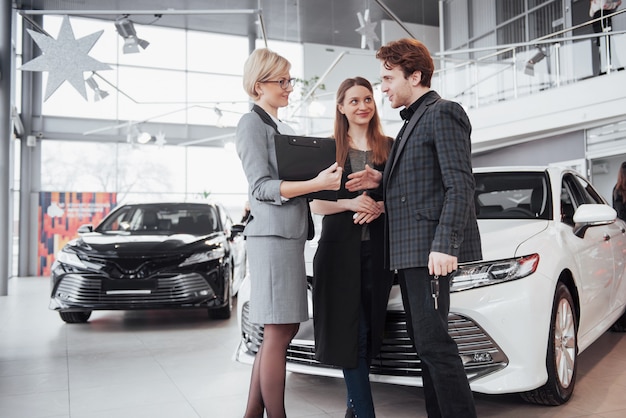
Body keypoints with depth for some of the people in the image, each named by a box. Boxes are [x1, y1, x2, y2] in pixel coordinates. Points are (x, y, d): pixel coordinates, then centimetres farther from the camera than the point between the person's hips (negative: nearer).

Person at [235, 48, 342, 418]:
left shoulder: (284, 129, 23)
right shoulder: (252, 123, -3)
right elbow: (262, 186, -13)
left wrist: (328, 177, 7)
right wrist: (316, 184, -22)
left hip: (292, 233, 9)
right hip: (272, 234, -9)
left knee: (281, 331, 10)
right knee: (279, 334, -7)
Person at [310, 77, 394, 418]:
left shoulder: (389, 147, 10)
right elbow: (315, 203, 2)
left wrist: (380, 207, -10)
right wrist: (350, 203, -15)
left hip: (378, 249, 2)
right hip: (339, 248, -2)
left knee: (369, 330, 6)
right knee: (349, 332, -4)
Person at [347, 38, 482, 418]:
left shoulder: (443, 113, -6)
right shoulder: (413, 121, 23)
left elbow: (460, 184, -15)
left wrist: (445, 245, -23)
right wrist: (382, 180, 9)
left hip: (431, 248, -10)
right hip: (409, 249, 10)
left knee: (433, 342, -9)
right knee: (424, 340, 13)